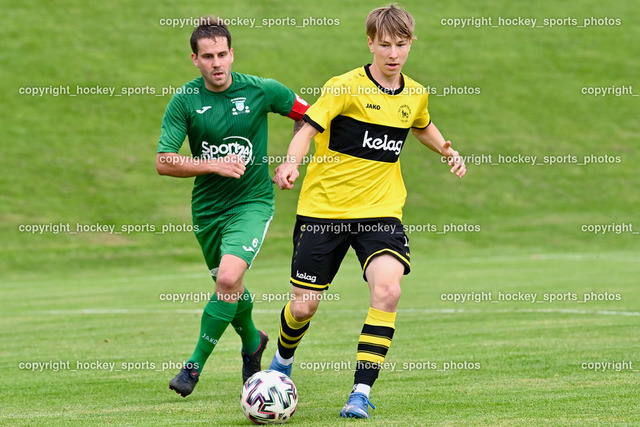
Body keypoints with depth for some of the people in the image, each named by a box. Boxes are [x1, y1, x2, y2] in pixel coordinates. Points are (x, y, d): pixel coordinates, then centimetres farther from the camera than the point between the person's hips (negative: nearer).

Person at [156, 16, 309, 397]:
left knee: (229, 279, -23)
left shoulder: (262, 90, -9)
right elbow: (164, 163, -13)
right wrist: (215, 165, -23)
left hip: (252, 202, -3)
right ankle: (252, 341, 48)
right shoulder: (184, 101, -9)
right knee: (230, 287, 17)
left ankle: (196, 364, -12)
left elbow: (306, 115, 9)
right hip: (207, 206, 3)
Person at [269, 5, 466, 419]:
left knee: (388, 289, -24)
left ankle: (361, 392, -18)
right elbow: (309, 128, -16)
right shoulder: (346, 87, -10)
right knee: (303, 307, 3)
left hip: (380, 211, 3)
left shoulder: (415, 95, 7)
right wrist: (291, 162, -35)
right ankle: (283, 361, 39)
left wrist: (448, 151, 13)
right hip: (324, 209, -3)